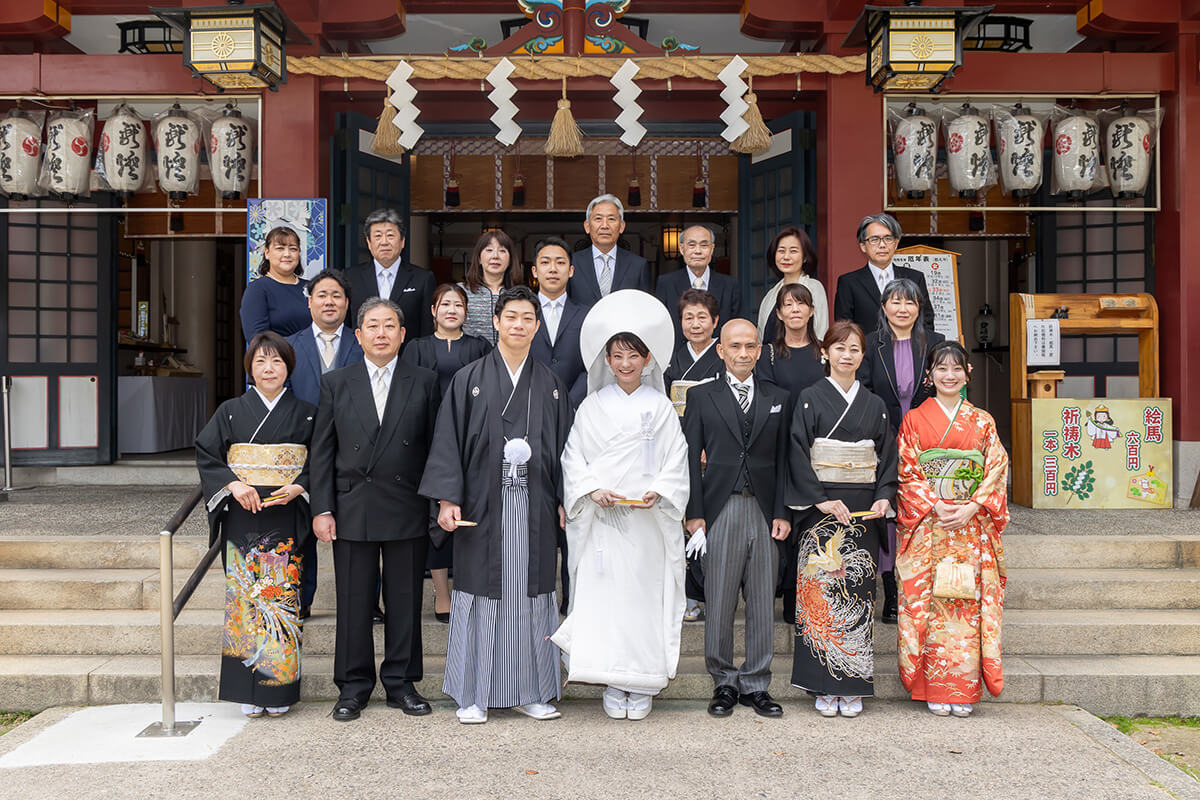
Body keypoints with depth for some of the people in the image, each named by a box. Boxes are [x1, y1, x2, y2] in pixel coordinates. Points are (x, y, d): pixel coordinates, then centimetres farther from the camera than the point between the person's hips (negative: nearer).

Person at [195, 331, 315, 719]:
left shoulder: (305, 415, 7)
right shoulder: (231, 412, 8)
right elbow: (206, 455, 5)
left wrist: (298, 487, -10)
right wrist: (233, 484, -9)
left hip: (286, 517, 0)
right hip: (242, 517, 0)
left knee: (282, 597, -1)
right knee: (244, 596, -2)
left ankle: (279, 690, 8)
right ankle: (249, 693, 6)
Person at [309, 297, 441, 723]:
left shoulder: (424, 383, 5)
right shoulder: (336, 383, 7)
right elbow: (322, 451, 5)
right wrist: (322, 508, -2)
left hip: (407, 510, 0)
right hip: (352, 508, 0)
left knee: (405, 600, 7)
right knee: (353, 602, 6)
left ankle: (402, 683, 20)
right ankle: (353, 686, 18)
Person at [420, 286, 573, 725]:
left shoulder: (551, 385, 11)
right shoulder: (468, 379, 3)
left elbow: (563, 445, 11)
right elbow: (449, 441, -1)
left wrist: (565, 502, 4)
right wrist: (447, 498, -9)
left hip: (534, 505, 2)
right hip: (483, 503, -2)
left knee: (531, 593, 6)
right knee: (481, 593, 1)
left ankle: (530, 692, 17)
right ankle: (474, 695, 12)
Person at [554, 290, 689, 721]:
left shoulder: (661, 407, 5)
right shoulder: (593, 406, 7)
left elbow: (676, 462, 3)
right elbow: (573, 457, 5)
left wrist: (657, 493, -14)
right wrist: (593, 491, -11)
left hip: (649, 520, 0)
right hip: (602, 520, 1)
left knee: (646, 594, 0)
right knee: (603, 594, -2)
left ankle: (642, 685, 11)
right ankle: (613, 685, 9)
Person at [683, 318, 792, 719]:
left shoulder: (778, 399, 11)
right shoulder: (701, 396, 6)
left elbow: (783, 460, 9)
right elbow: (691, 458, 2)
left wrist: (782, 513, 0)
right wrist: (695, 514, -5)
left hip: (764, 512, 2)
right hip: (720, 511, -2)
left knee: (763, 603, 6)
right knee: (718, 603, 2)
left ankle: (755, 684, 17)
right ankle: (724, 682, 16)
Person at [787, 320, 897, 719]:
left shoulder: (874, 405, 12)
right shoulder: (810, 399, 1)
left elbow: (888, 456, 11)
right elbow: (798, 454, -6)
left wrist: (884, 496, -5)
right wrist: (822, 499, -14)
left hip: (863, 511, 3)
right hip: (821, 508, -3)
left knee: (857, 592, 4)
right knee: (821, 591, -4)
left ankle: (853, 687, 11)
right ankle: (824, 687, 4)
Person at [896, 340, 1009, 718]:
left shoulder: (982, 421, 11)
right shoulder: (915, 419, 5)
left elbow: (996, 471, 4)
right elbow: (906, 473, 0)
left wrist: (970, 508, -10)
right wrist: (935, 506, -13)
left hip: (972, 527, 2)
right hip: (927, 525, -1)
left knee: (968, 604, 0)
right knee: (929, 604, -3)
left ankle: (963, 690, 7)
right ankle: (935, 690, 5)